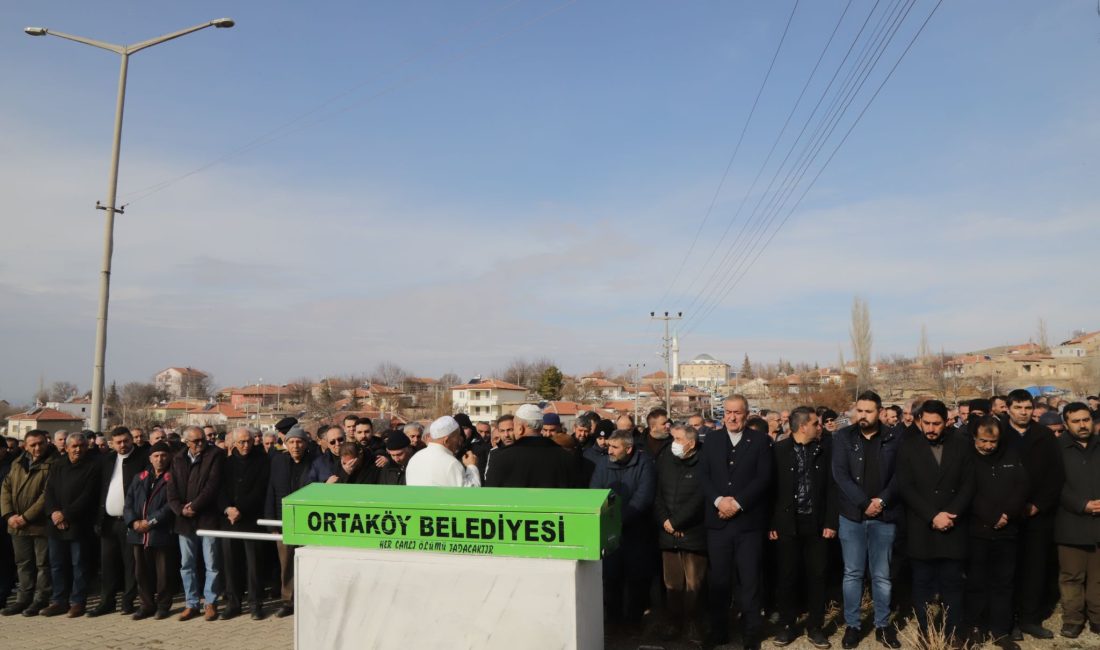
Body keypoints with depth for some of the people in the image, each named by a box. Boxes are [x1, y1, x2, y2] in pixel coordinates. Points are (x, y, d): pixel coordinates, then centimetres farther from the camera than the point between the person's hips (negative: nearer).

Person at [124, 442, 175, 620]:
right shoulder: (139, 478, 17)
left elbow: (171, 505, -9)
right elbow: (129, 502, 10)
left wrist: (151, 522, -15)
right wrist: (134, 521, -7)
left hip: (161, 533, -5)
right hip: (138, 533, 5)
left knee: (163, 572, 2)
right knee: (141, 572, 10)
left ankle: (163, 605, 14)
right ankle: (147, 605, 22)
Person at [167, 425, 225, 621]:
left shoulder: (215, 455, -2)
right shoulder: (178, 460, 12)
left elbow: (213, 485, -11)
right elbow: (172, 490, 6)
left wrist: (195, 505, -13)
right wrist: (181, 509, -9)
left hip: (208, 518, -4)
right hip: (185, 520, 4)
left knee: (211, 564, 2)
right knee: (187, 565, 10)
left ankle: (210, 603, 12)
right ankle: (191, 604, 20)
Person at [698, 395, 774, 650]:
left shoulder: (760, 440, 2)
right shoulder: (712, 440, 9)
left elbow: (764, 478, -7)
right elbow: (703, 475, 3)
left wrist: (738, 502, -15)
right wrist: (718, 500, -12)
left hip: (749, 522, -2)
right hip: (718, 521, 2)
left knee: (750, 581, 4)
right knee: (719, 580, 9)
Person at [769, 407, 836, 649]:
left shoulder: (825, 449, 2)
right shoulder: (778, 450, -5)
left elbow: (831, 487, 3)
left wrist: (831, 521, -3)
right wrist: (770, 524, -5)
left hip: (816, 523, 2)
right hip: (787, 523, -2)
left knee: (817, 576, 7)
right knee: (786, 576, 7)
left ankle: (815, 628, 21)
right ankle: (786, 626, 22)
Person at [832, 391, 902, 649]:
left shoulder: (894, 438, 1)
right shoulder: (843, 437, -1)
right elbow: (840, 474, -8)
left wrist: (882, 500, -15)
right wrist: (864, 502, -15)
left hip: (884, 516, 0)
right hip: (852, 515, 0)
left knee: (881, 575, 10)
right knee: (852, 573, 8)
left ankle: (882, 625, 24)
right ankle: (852, 625, 19)